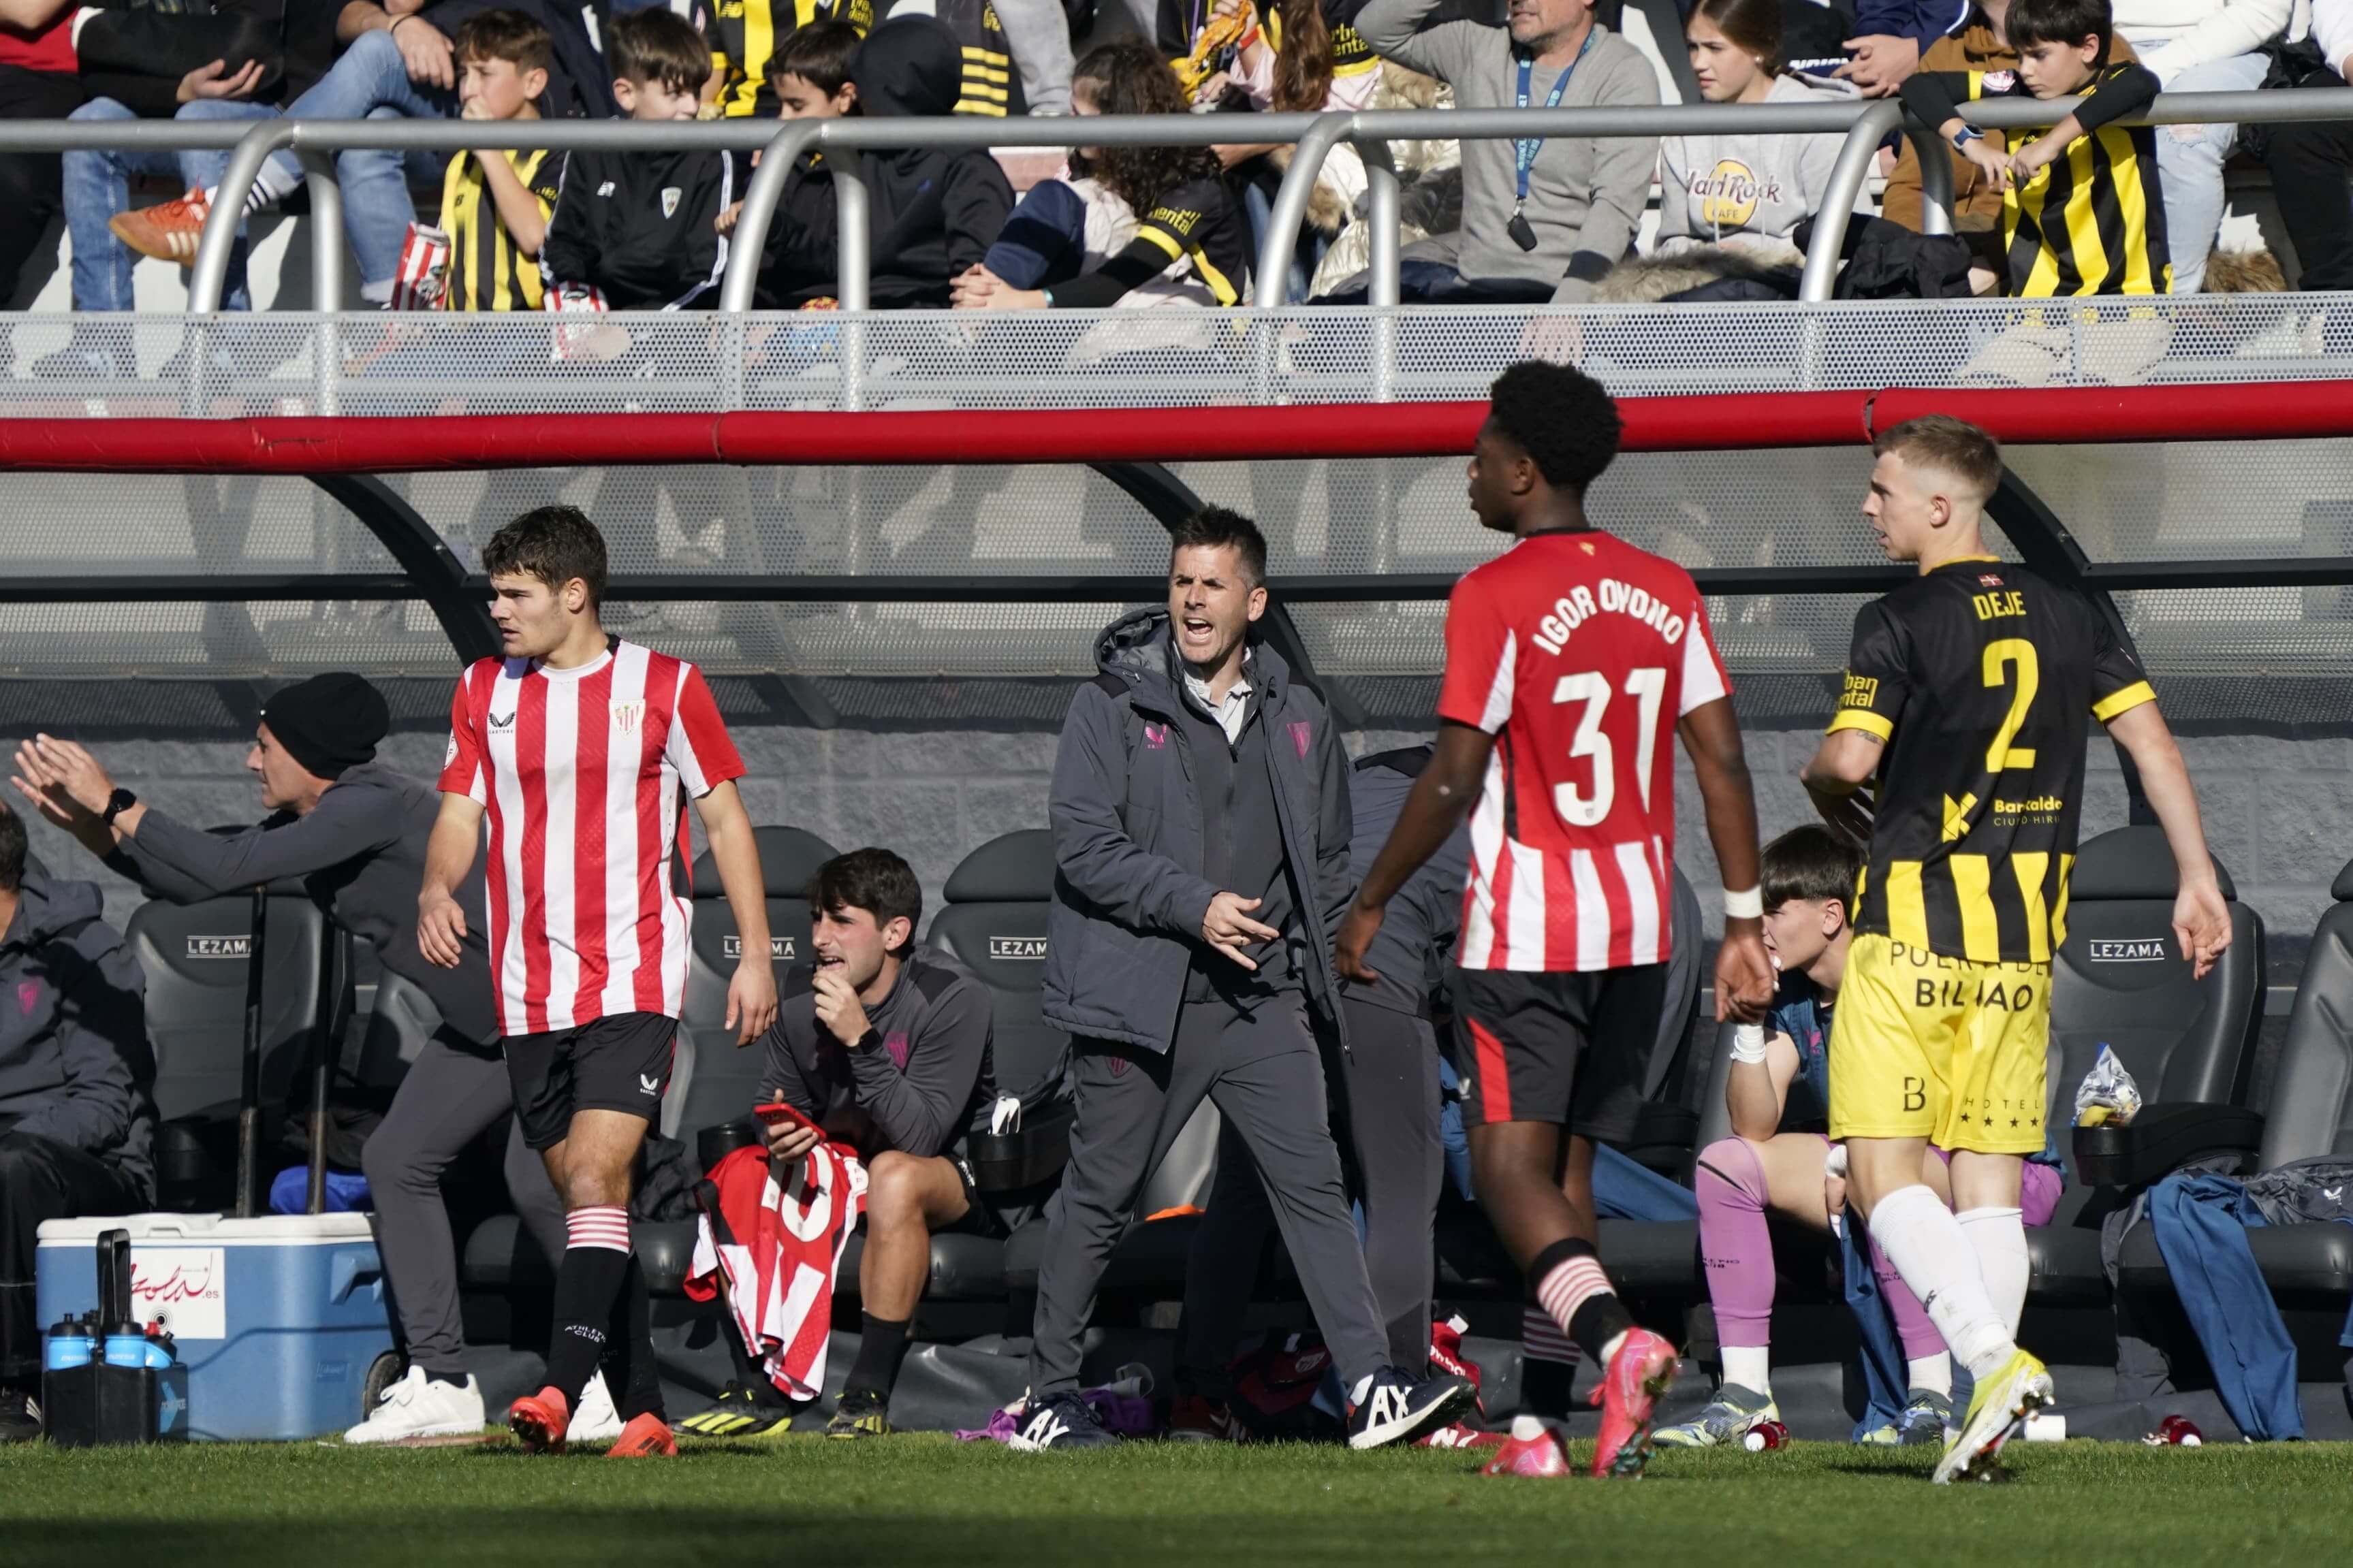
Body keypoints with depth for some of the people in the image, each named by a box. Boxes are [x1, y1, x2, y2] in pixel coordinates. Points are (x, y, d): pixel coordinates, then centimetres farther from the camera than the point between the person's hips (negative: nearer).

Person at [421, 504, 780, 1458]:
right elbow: (460, 815, 10)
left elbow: (724, 817, 4)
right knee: (588, 1201, 7)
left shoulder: (664, 688, -1)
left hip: (633, 984, -5)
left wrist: (755, 957, 0)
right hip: (530, 998, 5)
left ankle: (562, 1393, -29)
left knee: (594, 1181, -19)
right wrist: (436, 888, -13)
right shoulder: (483, 692, 10)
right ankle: (643, 1414, 13)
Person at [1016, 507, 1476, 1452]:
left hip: (1264, 1001, 3)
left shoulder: (1299, 720, 11)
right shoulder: (1115, 707, -2)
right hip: (1142, 999, -3)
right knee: (1098, 1198, 5)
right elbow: (1082, 844, -9)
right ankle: (1046, 1398, 18)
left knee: (1311, 1182, -8)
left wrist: (1306, 969, 9)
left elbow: (1329, 859, 21)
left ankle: (1372, 1391, -15)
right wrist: (1193, 906, -18)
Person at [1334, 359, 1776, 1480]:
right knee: (1569, 1169, 14)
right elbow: (1722, 767, 5)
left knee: (1511, 1168, -6)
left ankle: (1617, 1341, -31)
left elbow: (1452, 780, -12)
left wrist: (1370, 906, -1)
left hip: (1523, 934, -6)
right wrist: (1745, 923, 9)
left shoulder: (1494, 599, -11)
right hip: (1638, 929, 6)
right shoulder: (1667, 593, 7)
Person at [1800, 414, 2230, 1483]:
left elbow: (1851, 757, -18)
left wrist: (1821, 787, 5)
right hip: (2023, 936, 6)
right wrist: (2198, 882, 9)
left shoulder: (1901, 623, -8)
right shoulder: (2067, 618, 10)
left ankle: (1995, 1357, -23)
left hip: (1912, 924, -6)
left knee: (1881, 1170, -5)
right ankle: (1988, 1417, 3)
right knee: (1992, 1174, 9)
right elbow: (2151, 741, 6)